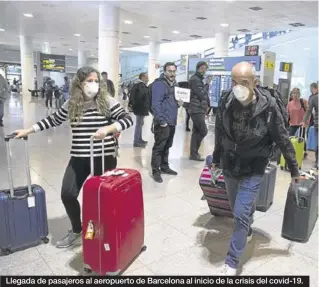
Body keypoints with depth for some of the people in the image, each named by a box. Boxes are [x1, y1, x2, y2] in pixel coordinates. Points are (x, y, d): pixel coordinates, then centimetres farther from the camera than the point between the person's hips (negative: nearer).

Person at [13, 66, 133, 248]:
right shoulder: (71, 104, 4)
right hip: (79, 158, 3)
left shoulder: (107, 101, -6)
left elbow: (128, 119, -11)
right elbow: (53, 120, 17)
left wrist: (108, 128, -26)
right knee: (68, 194, 1)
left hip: (105, 157, -3)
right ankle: (76, 230, 27)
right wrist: (28, 131, 18)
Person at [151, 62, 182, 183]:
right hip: (163, 122, -9)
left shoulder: (174, 84, 16)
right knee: (159, 147, -2)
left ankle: (164, 167, 29)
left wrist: (178, 104, 5)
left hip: (172, 122, 9)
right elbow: (156, 104, -19)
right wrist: (161, 121, -22)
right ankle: (155, 171, 7)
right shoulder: (159, 84, -12)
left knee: (167, 146, 17)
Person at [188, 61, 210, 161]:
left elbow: (203, 93, 23)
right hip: (196, 110, -10)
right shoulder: (194, 79, -13)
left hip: (199, 109, 10)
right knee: (203, 131, -8)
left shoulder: (199, 79, 19)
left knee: (196, 132, 10)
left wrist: (206, 105, 13)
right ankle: (194, 153, 1)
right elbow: (201, 94, -20)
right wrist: (207, 84, -9)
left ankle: (193, 153, 16)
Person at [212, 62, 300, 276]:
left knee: (241, 215, -4)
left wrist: (294, 169, -1)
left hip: (253, 170, -4)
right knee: (237, 209, 21)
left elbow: (283, 139, -10)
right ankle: (247, 232, 52)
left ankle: (232, 262, 12)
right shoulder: (226, 102, -10)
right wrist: (216, 160, 14)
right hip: (229, 166, 4)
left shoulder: (268, 106, -20)